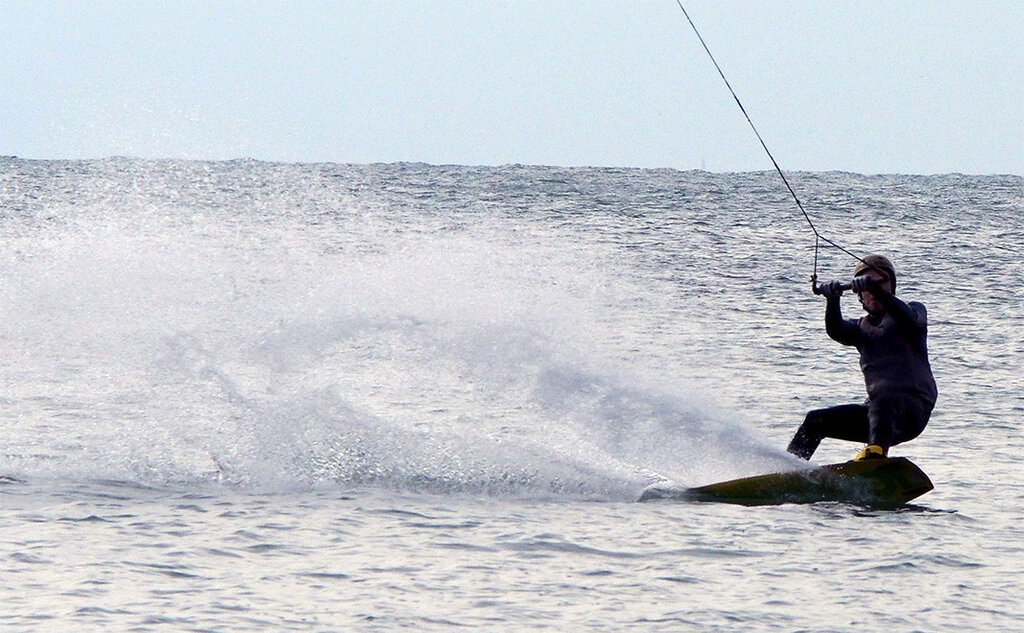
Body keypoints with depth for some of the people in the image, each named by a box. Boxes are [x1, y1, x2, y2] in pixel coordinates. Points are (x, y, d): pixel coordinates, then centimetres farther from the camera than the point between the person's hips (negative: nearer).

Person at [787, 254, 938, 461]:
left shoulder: (914, 310, 10)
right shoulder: (860, 327, 20)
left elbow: (910, 319, -16)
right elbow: (836, 331, -3)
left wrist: (877, 289, -31)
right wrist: (832, 300, -24)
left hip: (913, 407, -6)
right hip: (876, 409, 6)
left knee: (881, 401, -38)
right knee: (815, 421, 0)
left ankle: (876, 452, -64)